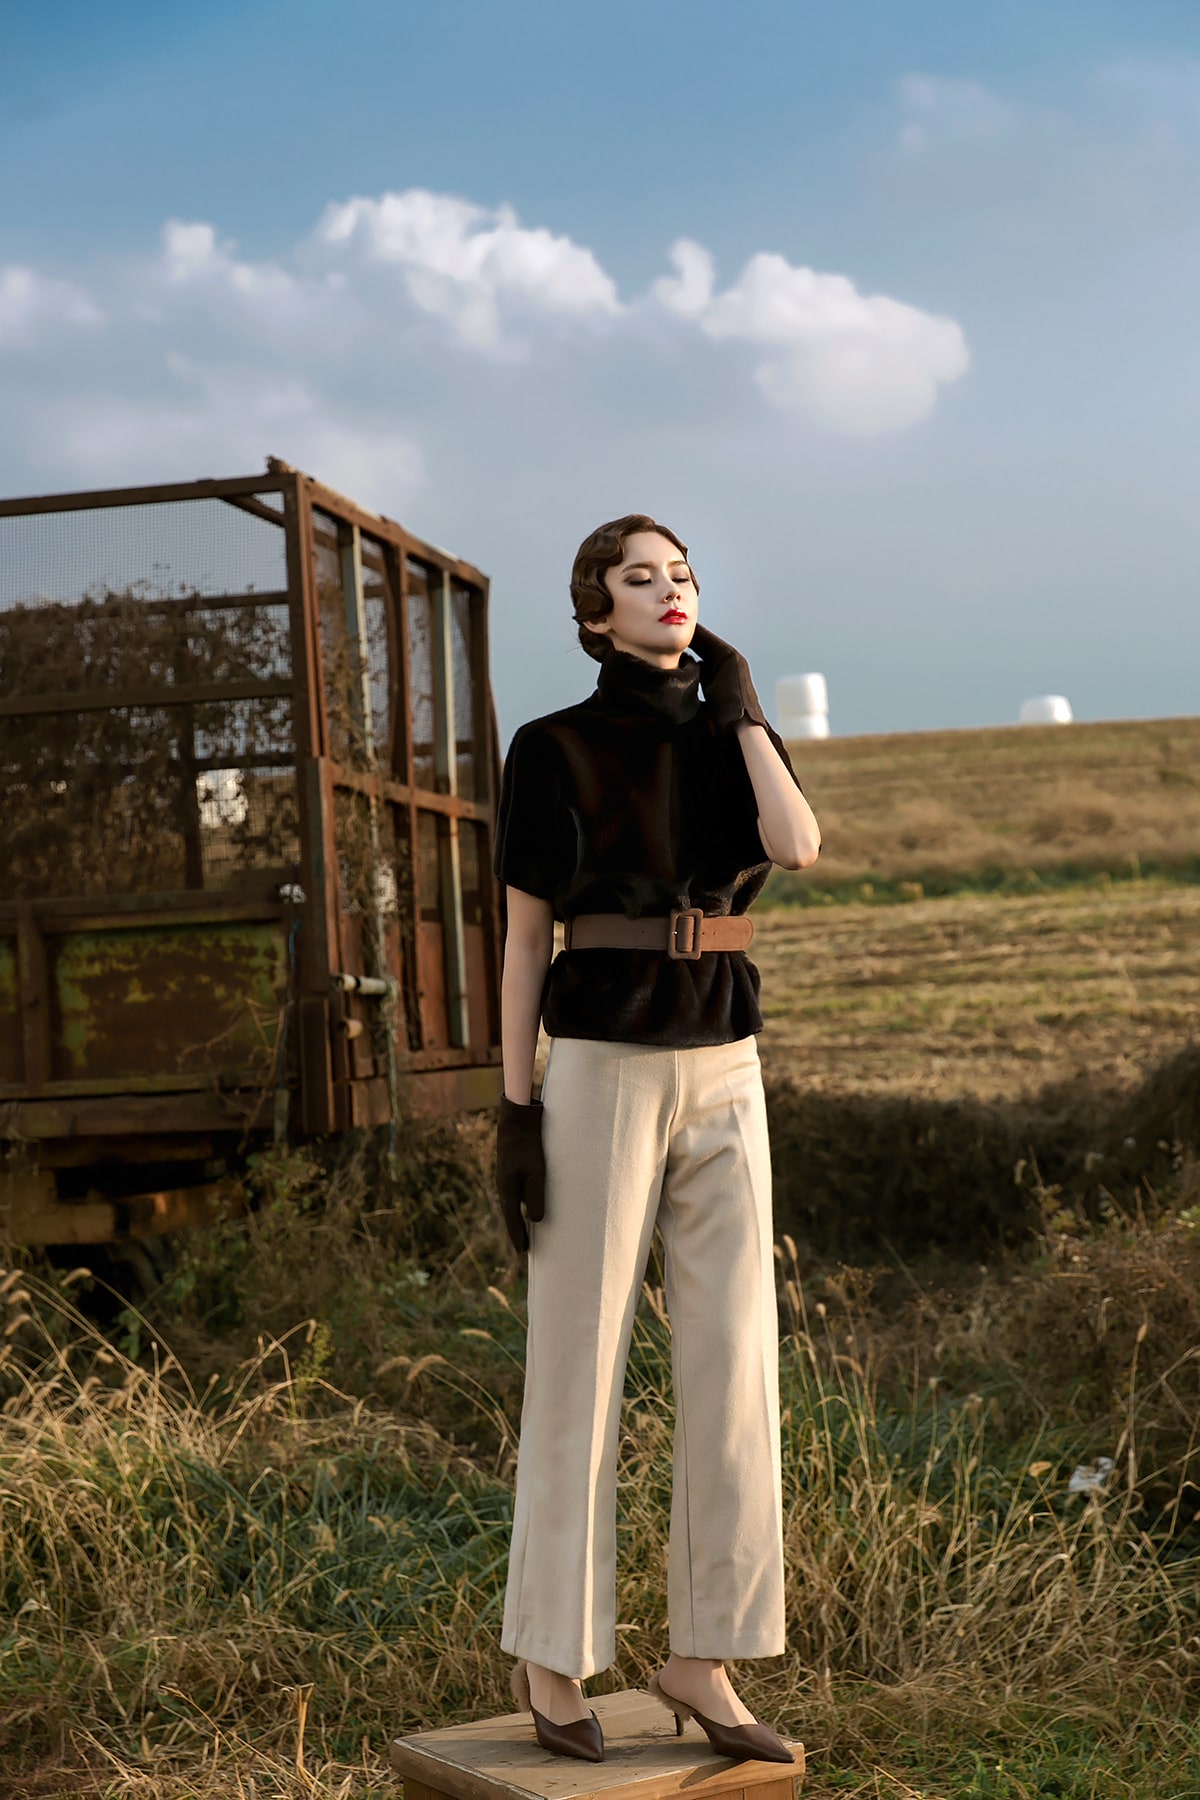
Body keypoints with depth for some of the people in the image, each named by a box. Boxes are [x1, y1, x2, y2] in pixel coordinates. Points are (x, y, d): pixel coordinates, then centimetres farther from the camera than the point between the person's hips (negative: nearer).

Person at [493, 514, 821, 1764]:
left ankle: (697, 1659, 12)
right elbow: (524, 941, -1)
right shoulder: (549, 752, -1)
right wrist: (513, 1114, -6)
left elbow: (799, 850, -11)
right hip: (602, 1080, -4)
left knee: (732, 1371, 1)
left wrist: (739, 705, 0)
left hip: (722, 1084, 4)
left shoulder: (732, 743, 11)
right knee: (579, 1371, 0)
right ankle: (549, 1651, 14)